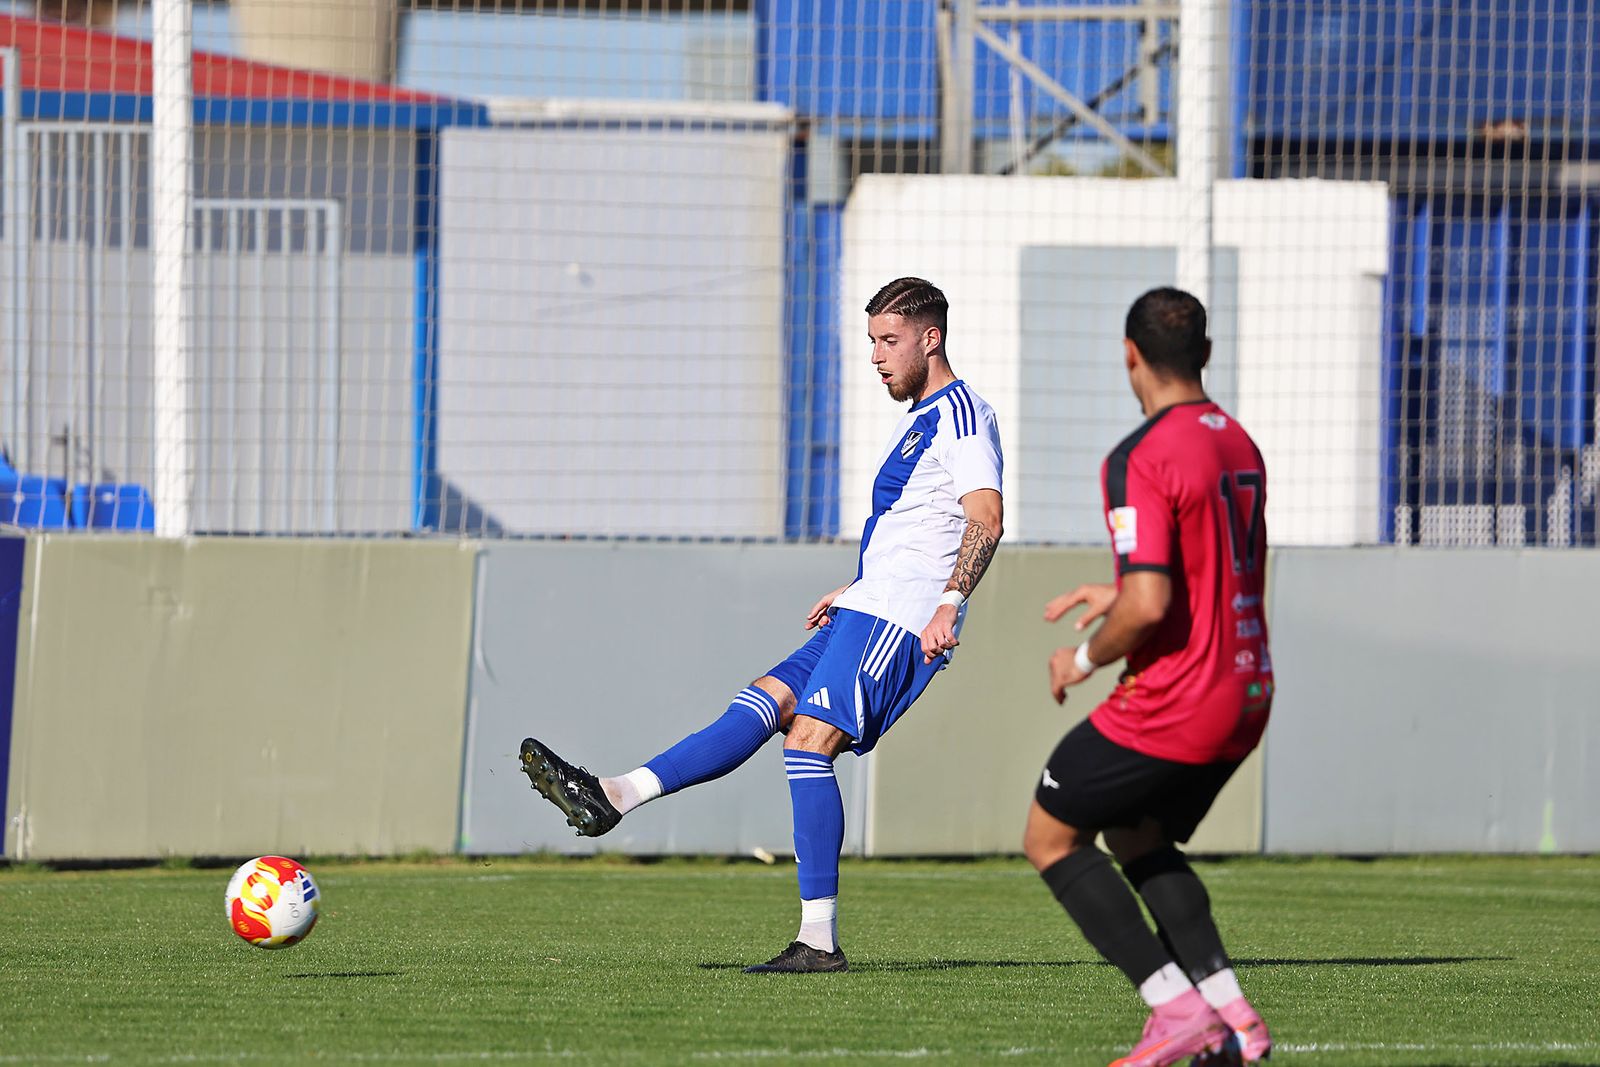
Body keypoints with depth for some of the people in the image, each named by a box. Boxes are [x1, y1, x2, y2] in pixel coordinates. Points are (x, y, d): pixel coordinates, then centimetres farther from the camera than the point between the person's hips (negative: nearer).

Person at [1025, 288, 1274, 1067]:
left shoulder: (1141, 459, -17)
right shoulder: (1239, 445, 10)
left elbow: (1150, 605, -25)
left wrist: (1084, 659, -7)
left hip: (1173, 702, -8)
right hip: (1246, 695, 8)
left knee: (1051, 839, 7)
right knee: (1135, 835, 25)